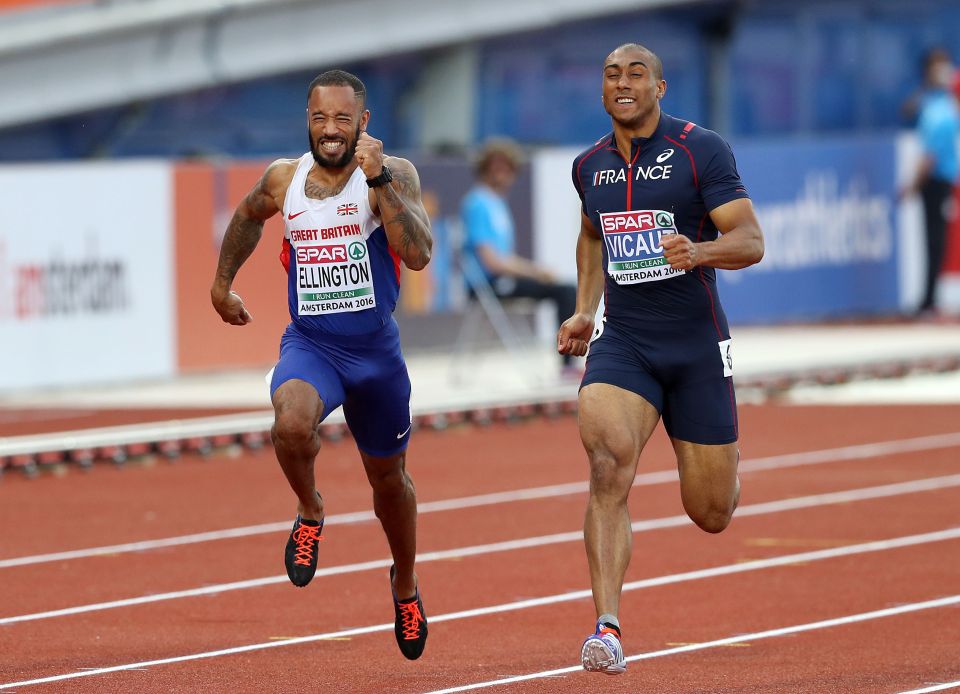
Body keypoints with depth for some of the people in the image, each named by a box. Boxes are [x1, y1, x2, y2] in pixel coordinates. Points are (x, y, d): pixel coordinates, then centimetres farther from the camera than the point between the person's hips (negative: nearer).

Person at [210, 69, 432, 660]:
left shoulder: (393, 174, -12)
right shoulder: (283, 180, -2)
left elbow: (419, 255, -26)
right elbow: (248, 218, 21)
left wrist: (379, 181, -33)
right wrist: (222, 282, 26)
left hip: (376, 351, 0)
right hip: (309, 345, 0)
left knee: (388, 477, 18)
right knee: (292, 422, -34)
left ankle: (406, 583, 46)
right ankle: (310, 512, -1)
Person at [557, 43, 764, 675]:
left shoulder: (702, 150, -7)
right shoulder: (591, 166, 8)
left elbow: (750, 241, -12)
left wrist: (698, 251, -32)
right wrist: (584, 311, 18)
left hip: (697, 345, -2)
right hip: (622, 344, 2)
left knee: (711, 515, 5)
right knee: (609, 463, -26)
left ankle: (726, 469, 45)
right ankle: (608, 628, -31)